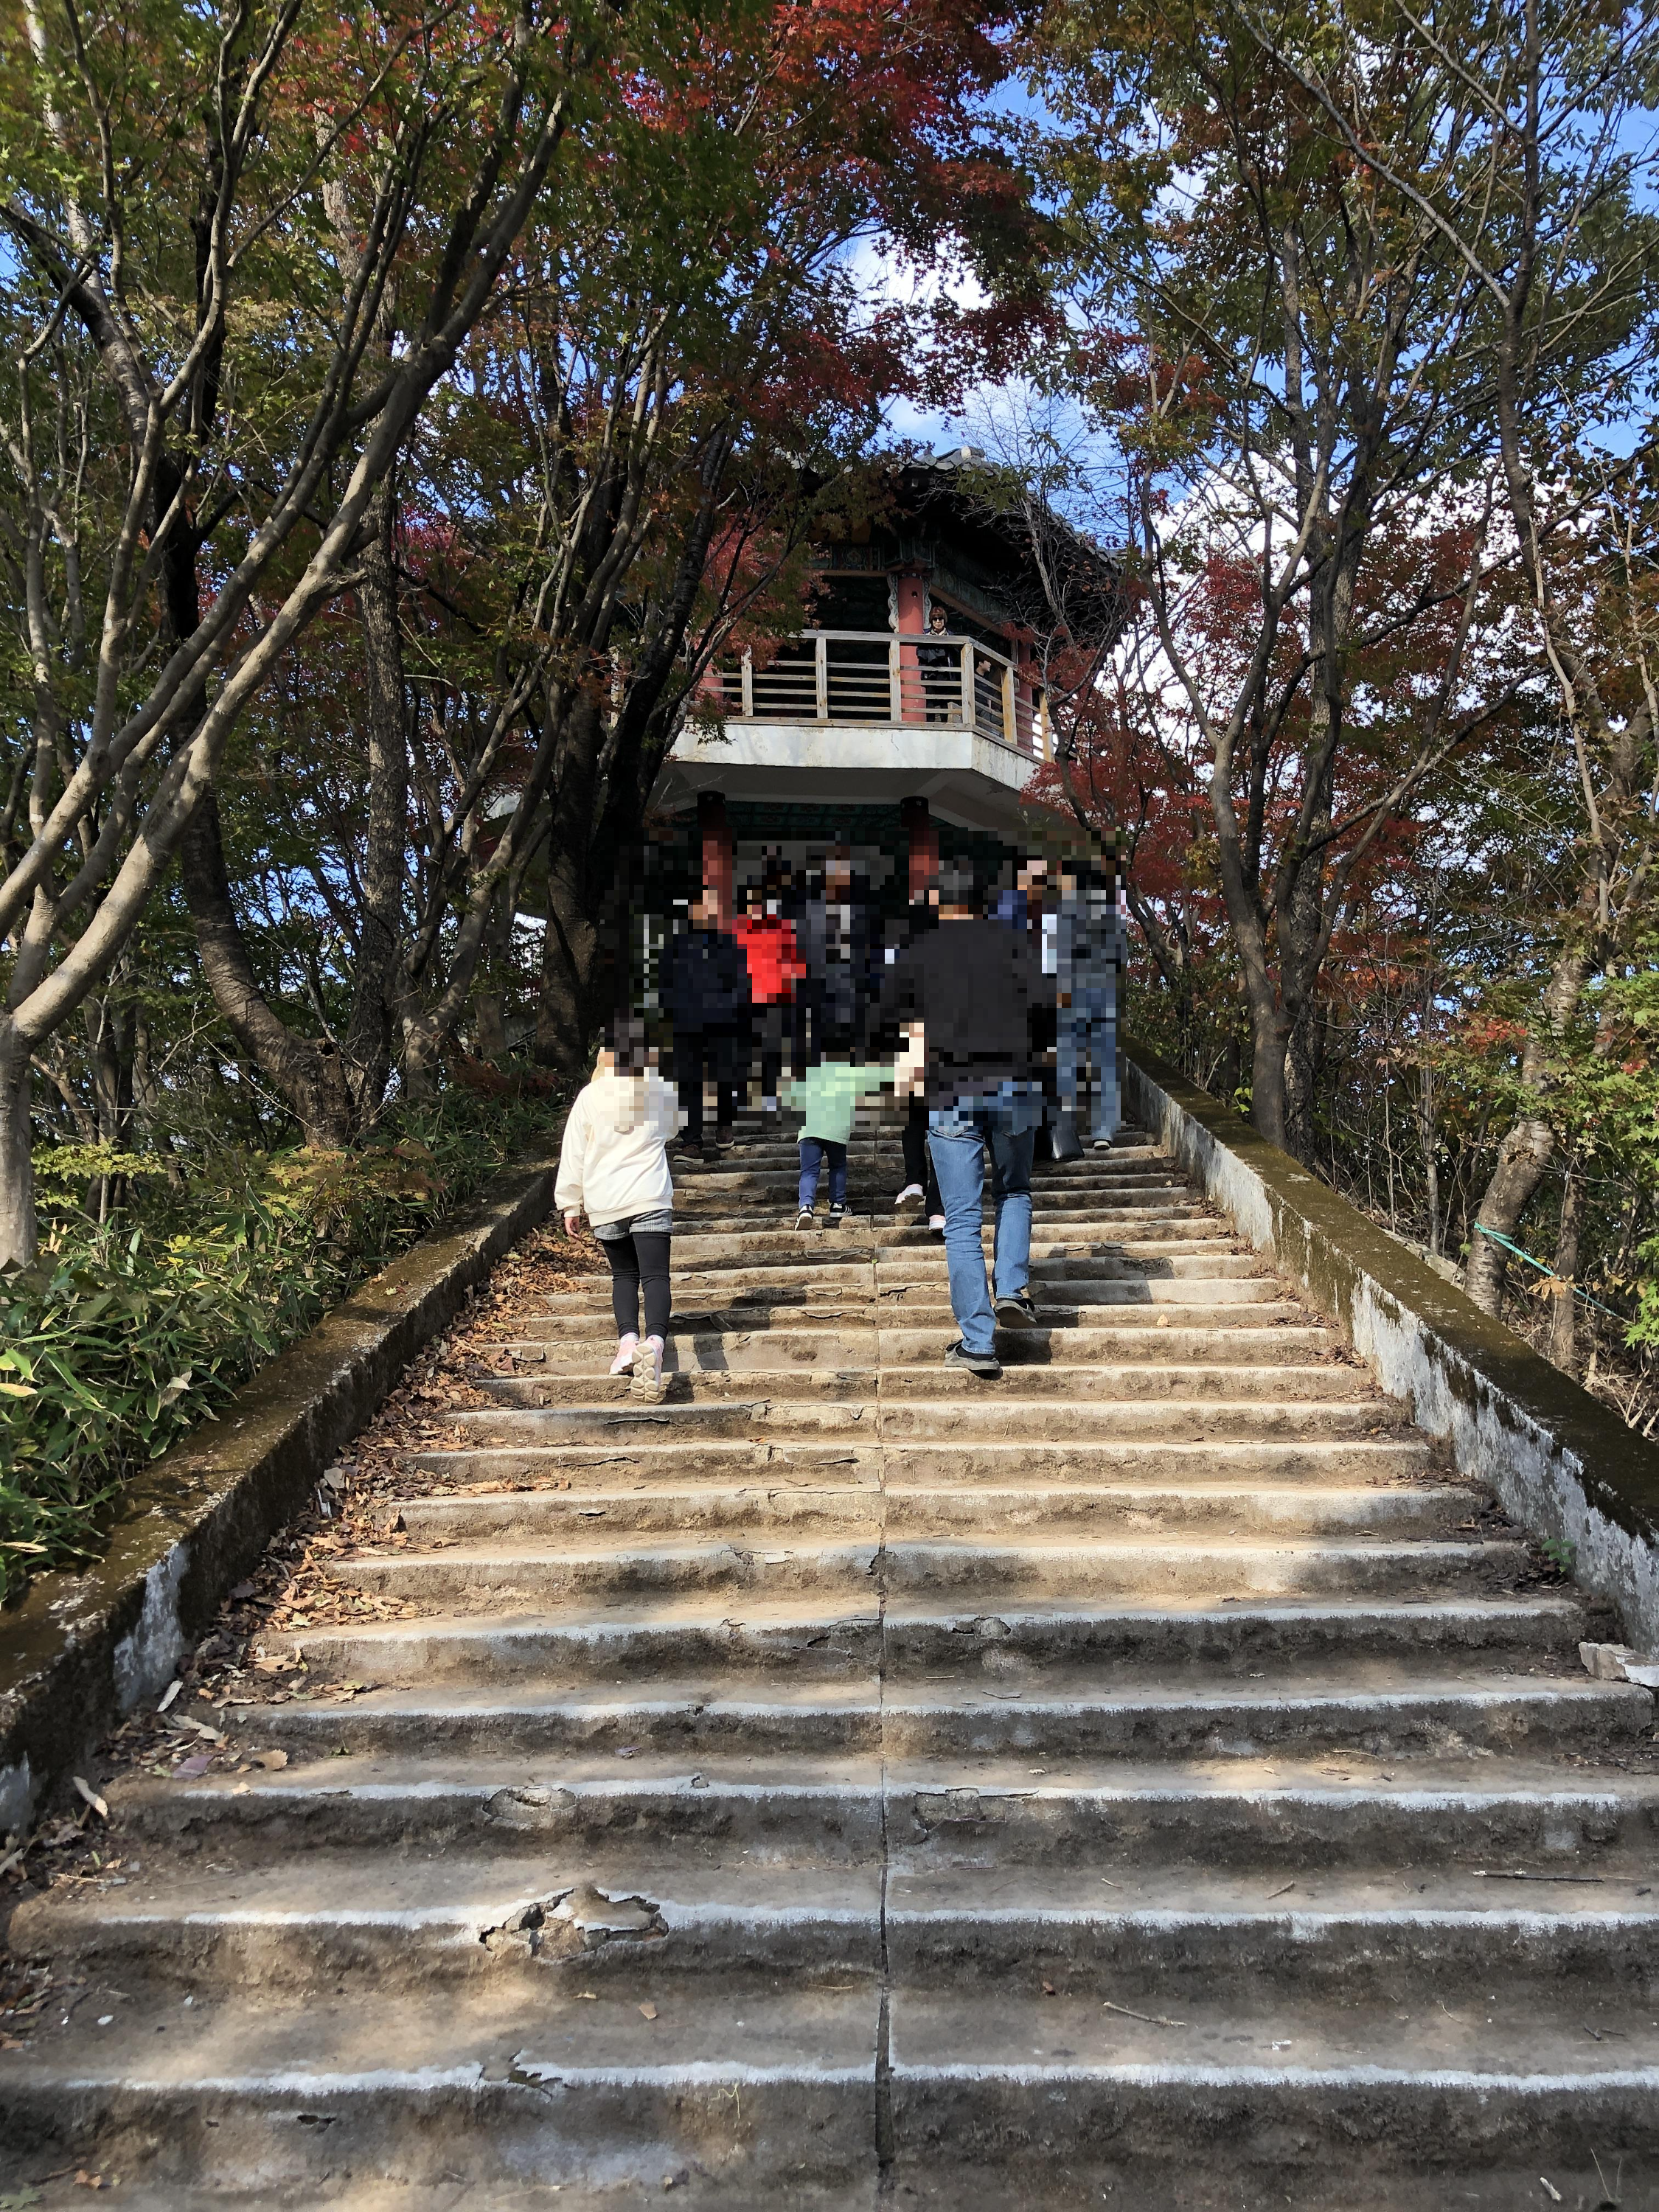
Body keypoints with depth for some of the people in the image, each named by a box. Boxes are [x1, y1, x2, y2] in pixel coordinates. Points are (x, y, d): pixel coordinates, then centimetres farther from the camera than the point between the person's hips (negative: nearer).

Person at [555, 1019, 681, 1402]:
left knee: (623, 1274, 17)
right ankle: (654, 1342, -31)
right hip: (651, 1199, -1)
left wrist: (570, 1205, 11)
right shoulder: (662, 1091, 4)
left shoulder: (590, 1096, 1)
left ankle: (628, 1340, -1)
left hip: (605, 1203, 1)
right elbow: (671, 1128, 26)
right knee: (655, 1275, -8)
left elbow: (573, 1154, 4)